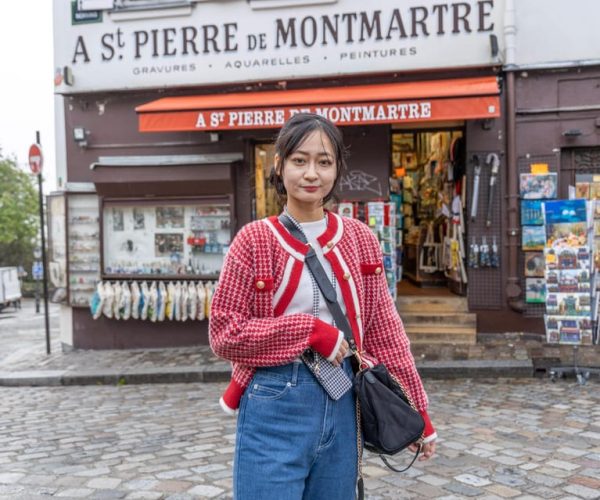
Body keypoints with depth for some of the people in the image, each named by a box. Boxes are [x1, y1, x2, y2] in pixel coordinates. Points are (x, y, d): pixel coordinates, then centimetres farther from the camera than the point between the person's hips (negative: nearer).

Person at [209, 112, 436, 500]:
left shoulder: (360, 239, 4)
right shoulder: (255, 240, -6)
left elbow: (385, 332, 7)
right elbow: (224, 333, -9)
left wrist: (417, 409, 7)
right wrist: (311, 331, -15)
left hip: (341, 403, 4)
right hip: (275, 406, -3)